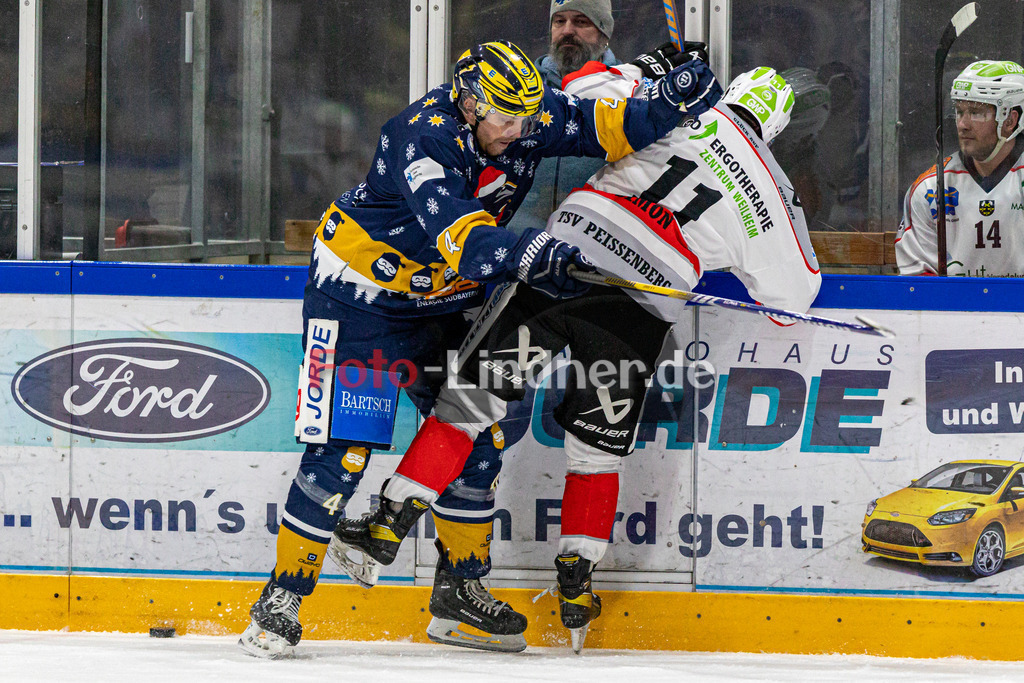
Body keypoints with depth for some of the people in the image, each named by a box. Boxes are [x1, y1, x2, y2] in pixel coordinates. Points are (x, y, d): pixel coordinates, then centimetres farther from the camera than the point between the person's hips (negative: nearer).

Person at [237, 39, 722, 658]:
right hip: (361, 290, -7)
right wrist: (530, 253, -58)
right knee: (343, 449, -13)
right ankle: (281, 601, -4)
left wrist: (671, 103, -24)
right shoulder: (422, 136, -32)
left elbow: (609, 126, -6)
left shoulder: (524, 119, -11)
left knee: (477, 432, 6)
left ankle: (457, 584, 22)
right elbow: (454, 233, -44)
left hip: (445, 300, 7)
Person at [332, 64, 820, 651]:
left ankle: (394, 519, 0)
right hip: (642, 310, 1)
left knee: (475, 394, 6)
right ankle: (576, 585, 17)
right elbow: (793, 293, 21)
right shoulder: (774, 195, 12)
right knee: (598, 447, 17)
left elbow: (588, 87, 3)